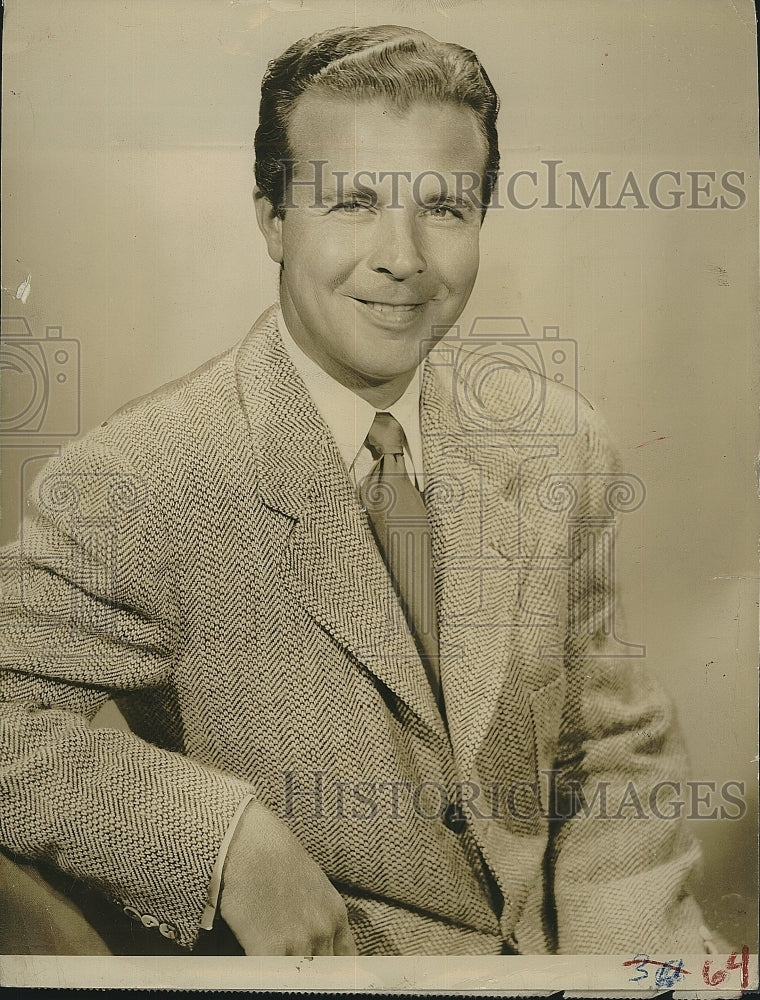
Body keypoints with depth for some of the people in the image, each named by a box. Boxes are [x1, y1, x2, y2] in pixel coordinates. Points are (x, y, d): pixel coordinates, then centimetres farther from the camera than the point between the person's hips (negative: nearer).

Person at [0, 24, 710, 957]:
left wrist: (632, 953, -9)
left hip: (551, 938, 3)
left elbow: (615, 758, 3)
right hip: (303, 952, -2)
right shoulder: (129, 487, -18)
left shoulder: (560, 446, -3)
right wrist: (221, 832, -26)